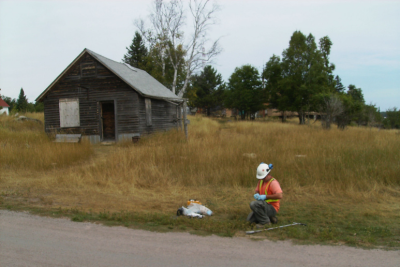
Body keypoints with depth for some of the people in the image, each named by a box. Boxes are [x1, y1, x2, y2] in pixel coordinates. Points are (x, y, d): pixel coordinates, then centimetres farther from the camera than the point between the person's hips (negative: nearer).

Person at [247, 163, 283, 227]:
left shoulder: (273, 182, -21)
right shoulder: (261, 180, 6)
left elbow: (280, 195, -35)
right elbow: (257, 190, 18)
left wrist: (265, 196, -30)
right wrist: (256, 194, -7)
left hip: (272, 208, -9)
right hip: (265, 206, 9)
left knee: (253, 204, -30)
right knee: (250, 219, 6)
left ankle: (265, 221, -13)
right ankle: (270, 218, 14)